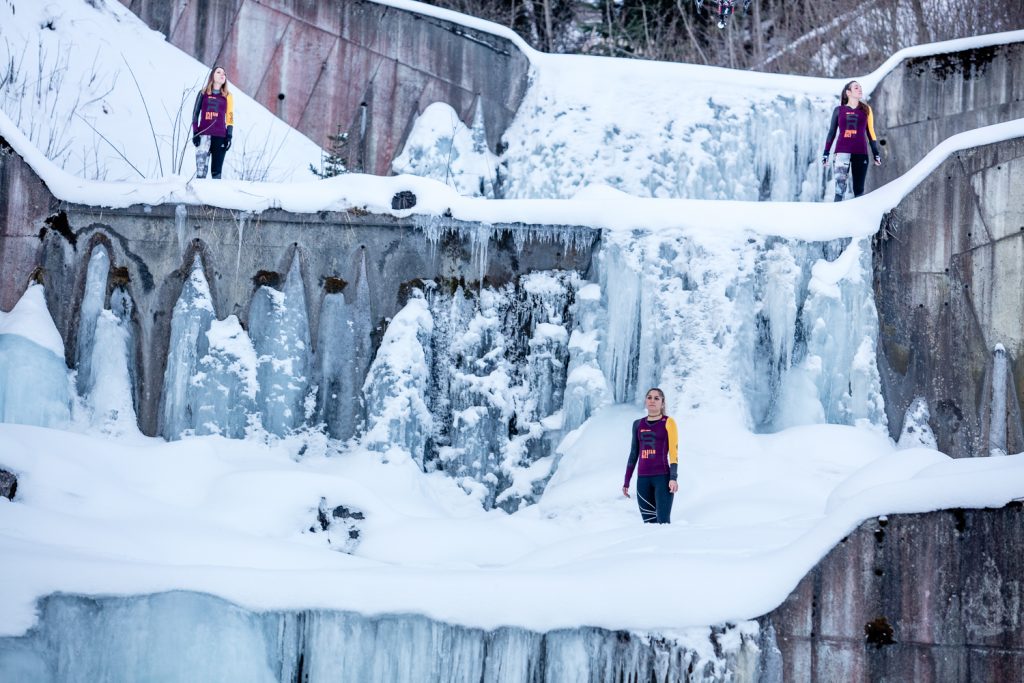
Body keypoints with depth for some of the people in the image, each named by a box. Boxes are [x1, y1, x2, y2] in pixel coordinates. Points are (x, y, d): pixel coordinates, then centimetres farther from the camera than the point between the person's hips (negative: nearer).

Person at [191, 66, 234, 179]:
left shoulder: (227, 96, 12)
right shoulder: (203, 93, 11)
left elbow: (230, 118, 10)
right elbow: (195, 114, 11)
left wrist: (229, 136, 1)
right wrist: (195, 133, 1)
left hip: (220, 136, 1)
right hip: (204, 135, -1)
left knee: (216, 171, -1)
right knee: (201, 170, -11)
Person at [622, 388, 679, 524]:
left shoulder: (668, 422, 1)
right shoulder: (638, 424, 13)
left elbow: (674, 451, -4)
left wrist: (673, 478, -14)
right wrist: (626, 481, 16)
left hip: (663, 477, -4)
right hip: (642, 479, 4)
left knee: (663, 522, -13)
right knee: (648, 522, 0)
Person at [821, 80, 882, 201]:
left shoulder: (866, 110, 13)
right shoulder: (839, 110, 9)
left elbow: (870, 133, 14)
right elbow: (832, 132, 11)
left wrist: (876, 154, 9)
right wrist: (826, 153, 5)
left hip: (861, 152, 2)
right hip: (842, 151, -2)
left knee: (859, 188, 2)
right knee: (840, 185, -13)